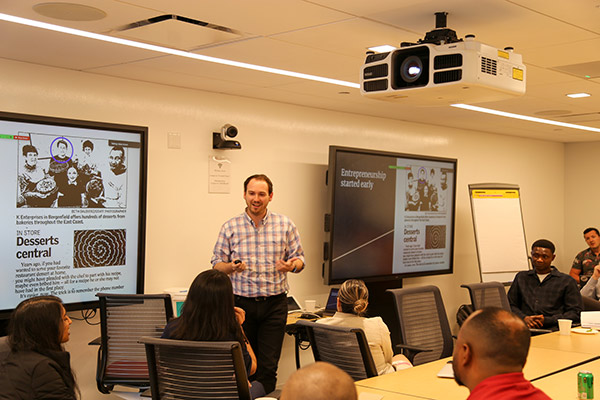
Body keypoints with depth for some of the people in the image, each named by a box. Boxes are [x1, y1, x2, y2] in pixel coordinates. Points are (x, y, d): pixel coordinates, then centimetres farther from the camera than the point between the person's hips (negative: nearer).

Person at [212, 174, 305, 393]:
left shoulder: (285, 225, 4)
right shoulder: (230, 227, 3)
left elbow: (299, 258, 8)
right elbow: (217, 264, 6)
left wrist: (291, 265, -15)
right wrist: (232, 266, -16)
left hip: (274, 303, 0)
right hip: (241, 303, 0)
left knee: (268, 365, -2)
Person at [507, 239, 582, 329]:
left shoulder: (567, 281, 13)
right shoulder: (521, 277, 24)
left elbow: (576, 313, 5)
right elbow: (510, 305, 20)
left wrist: (546, 320, -7)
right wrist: (524, 318, -2)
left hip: (552, 331, -1)